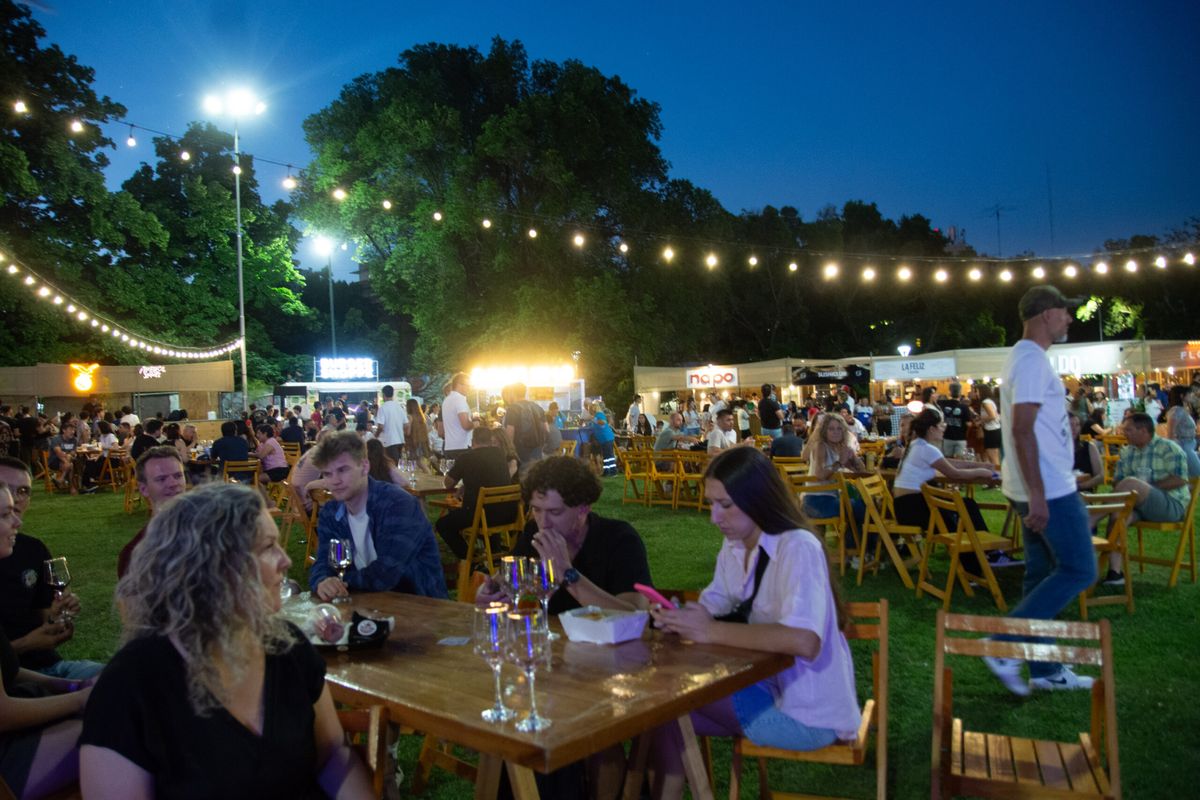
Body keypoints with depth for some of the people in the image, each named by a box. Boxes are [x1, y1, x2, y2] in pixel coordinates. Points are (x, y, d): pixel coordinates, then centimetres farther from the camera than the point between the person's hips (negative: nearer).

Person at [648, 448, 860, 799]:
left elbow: (804, 642, -37)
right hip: (769, 686, 8)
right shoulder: (735, 546, 2)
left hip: (809, 712, -7)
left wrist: (712, 631, -31)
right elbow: (714, 605, 9)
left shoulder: (798, 548, -24)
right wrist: (679, 617, -14)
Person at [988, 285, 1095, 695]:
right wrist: (1037, 494, -26)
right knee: (1078, 570, -4)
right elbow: (1022, 429, -24)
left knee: (1043, 573, 13)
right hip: (1049, 489, -10)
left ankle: (1044, 669, 20)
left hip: (1041, 488, 10)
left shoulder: (1025, 357, 16)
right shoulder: (1033, 359, -17)